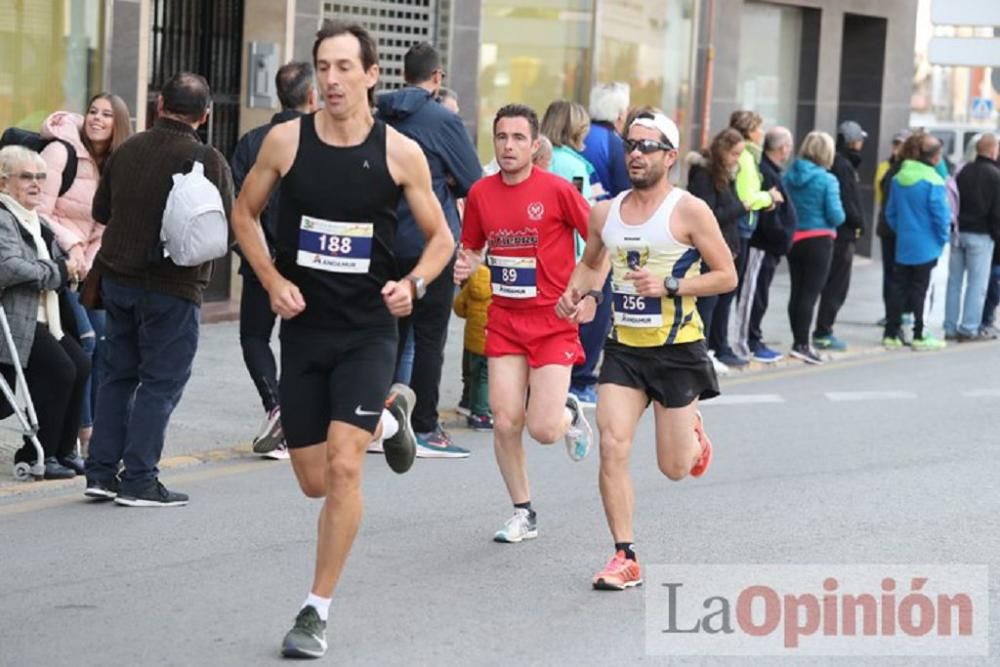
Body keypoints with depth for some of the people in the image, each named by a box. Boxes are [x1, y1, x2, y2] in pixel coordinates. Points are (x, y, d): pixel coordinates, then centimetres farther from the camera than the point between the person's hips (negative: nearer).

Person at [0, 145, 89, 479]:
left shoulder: (37, 221, 21)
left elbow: (53, 261, 31)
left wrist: (70, 265, 6)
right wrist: (59, 271, -16)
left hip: (42, 320, 9)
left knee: (82, 366, -9)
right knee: (60, 370, -22)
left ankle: (63, 449, 1)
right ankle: (37, 454, -10)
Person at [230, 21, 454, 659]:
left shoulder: (401, 152, -7)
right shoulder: (286, 140, -4)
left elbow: (441, 238, 4)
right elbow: (245, 213, 11)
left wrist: (413, 284, -15)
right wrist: (273, 281, -3)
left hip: (368, 330, -3)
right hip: (304, 328, 3)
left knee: (343, 466, -17)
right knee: (315, 481, 10)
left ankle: (317, 612, -2)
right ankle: (388, 415, 44)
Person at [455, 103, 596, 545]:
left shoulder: (557, 190, -11)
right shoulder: (481, 193, 2)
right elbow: (471, 247, 16)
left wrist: (590, 293, -9)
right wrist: (465, 265, -6)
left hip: (553, 321, -4)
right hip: (504, 320, 4)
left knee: (543, 429, -10)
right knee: (505, 422, -3)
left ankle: (570, 414, 29)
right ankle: (523, 514, 15)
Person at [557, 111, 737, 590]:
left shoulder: (689, 211, -9)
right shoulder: (605, 213, 5)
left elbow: (727, 276, -8)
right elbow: (591, 263, 23)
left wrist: (669, 287, -19)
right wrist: (575, 290, 2)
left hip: (677, 349, -3)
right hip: (624, 347, 3)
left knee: (674, 468, 3)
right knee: (613, 447, -13)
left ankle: (693, 431, 41)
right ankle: (625, 558, -5)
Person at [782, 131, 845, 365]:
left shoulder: (790, 176, 2)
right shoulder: (827, 180, -13)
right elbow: (836, 216, -15)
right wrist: (839, 216, 6)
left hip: (793, 239, 6)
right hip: (818, 240, -6)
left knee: (797, 292, 12)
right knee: (810, 293, -4)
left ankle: (798, 341, 20)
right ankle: (802, 344, -6)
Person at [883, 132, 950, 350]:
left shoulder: (898, 179, 3)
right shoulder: (932, 181, -15)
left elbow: (890, 213, 8)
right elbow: (940, 215, -15)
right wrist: (942, 239, -2)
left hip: (903, 244, 5)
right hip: (925, 246, -5)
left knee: (898, 288, 9)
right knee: (919, 289, 1)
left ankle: (891, 334, 12)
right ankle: (919, 337, 7)